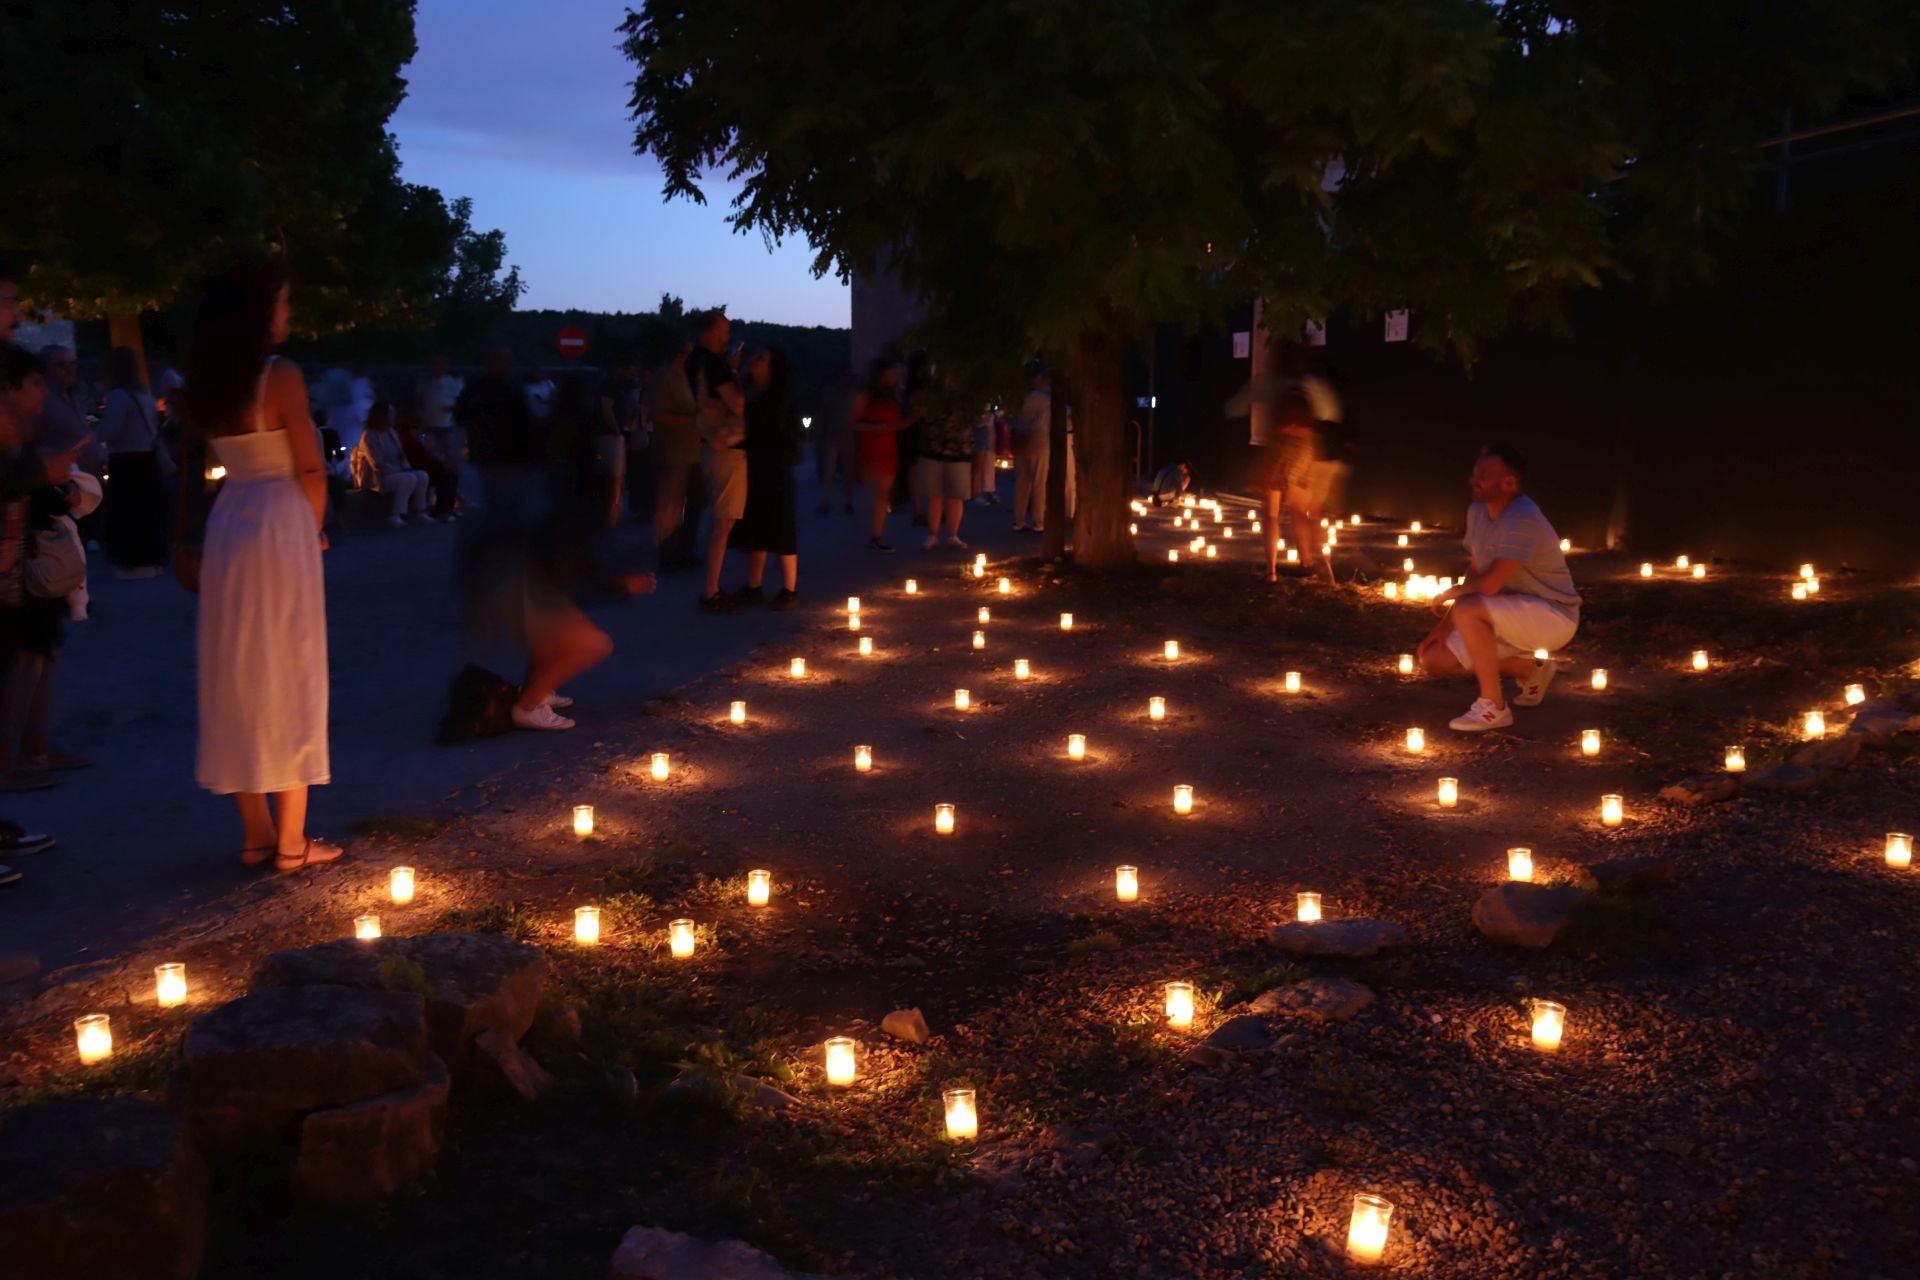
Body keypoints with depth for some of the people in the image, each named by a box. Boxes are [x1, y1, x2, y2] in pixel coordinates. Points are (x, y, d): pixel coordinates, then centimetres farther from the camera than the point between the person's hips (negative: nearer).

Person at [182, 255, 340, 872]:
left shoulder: (206, 383, 8)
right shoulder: (282, 376, -12)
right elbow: (310, 472, -12)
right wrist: (314, 530, 4)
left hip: (226, 528, 6)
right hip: (280, 527, -6)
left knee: (236, 679, 11)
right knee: (289, 680, 1)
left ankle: (256, 833, 18)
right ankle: (291, 839, 5)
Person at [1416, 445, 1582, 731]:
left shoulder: (1522, 518, -26)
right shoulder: (1477, 512, 1)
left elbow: (1489, 584, -30)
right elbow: (1475, 575, 8)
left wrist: (1446, 596, -11)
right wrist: (1444, 626, 0)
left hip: (1552, 615, -9)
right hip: (1511, 616, 9)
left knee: (1467, 610, -34)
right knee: (1433, 659, 2)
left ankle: (1493, 706, -18)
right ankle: (1531, 670, 19)